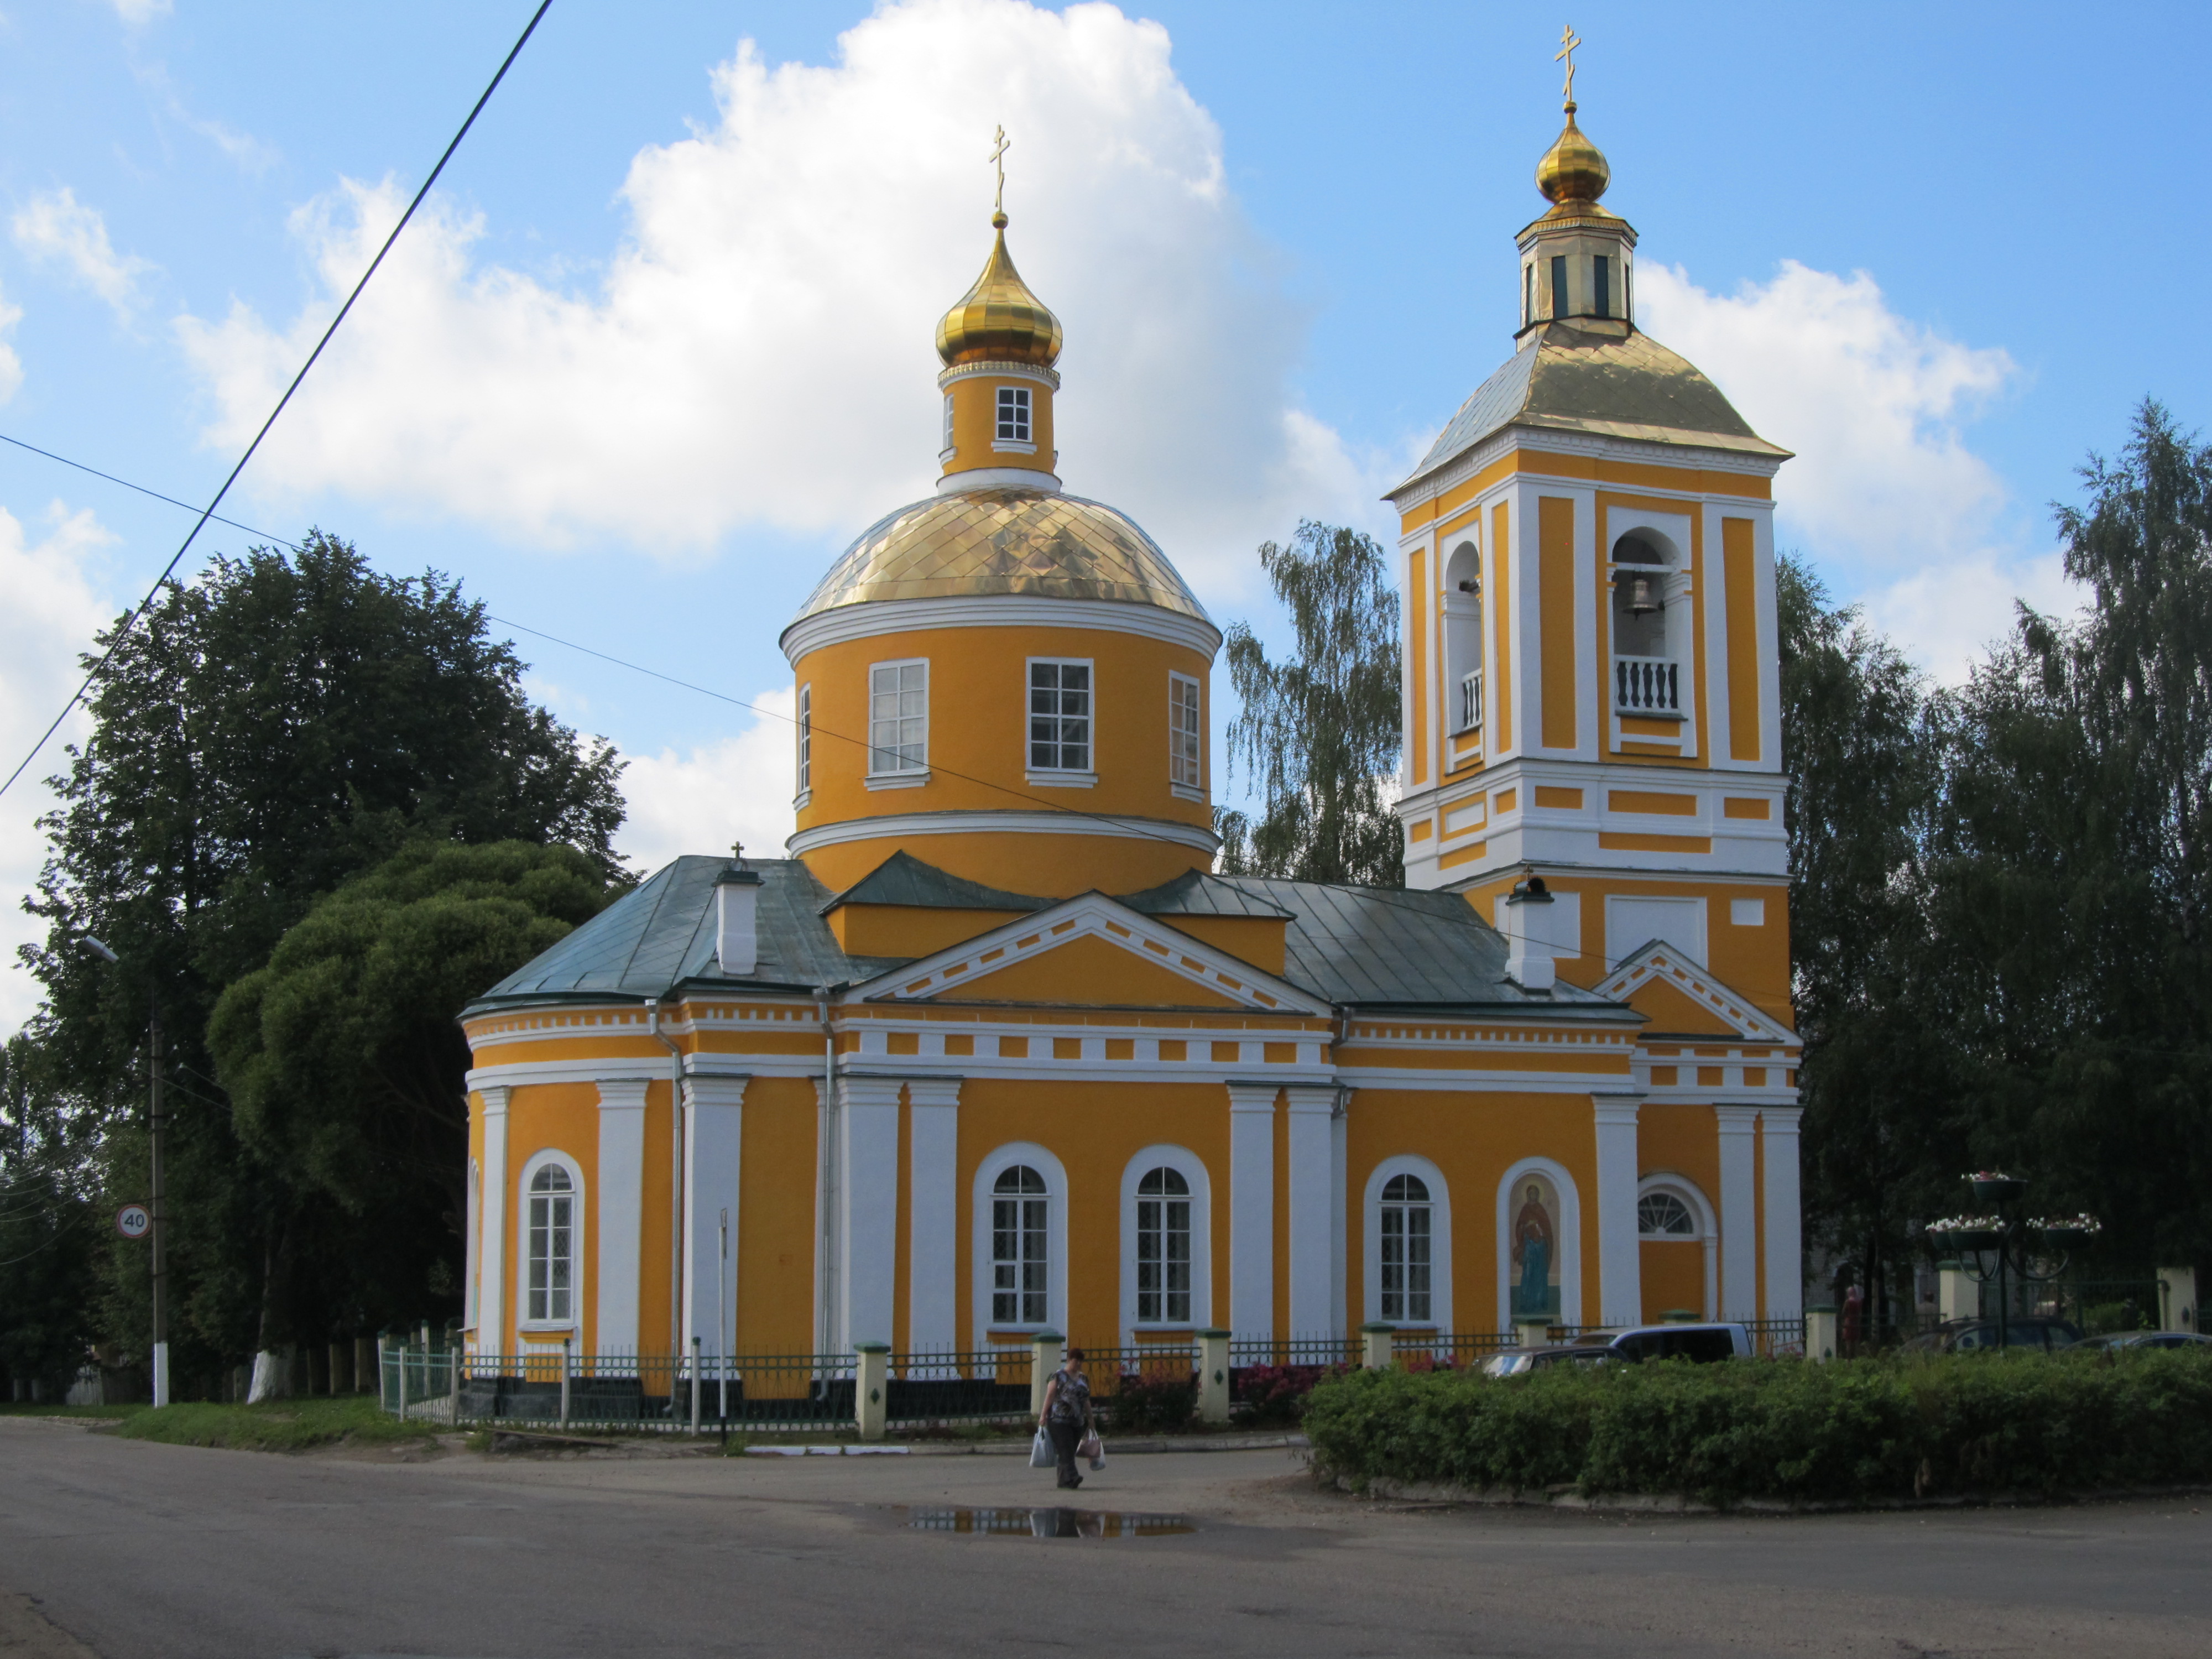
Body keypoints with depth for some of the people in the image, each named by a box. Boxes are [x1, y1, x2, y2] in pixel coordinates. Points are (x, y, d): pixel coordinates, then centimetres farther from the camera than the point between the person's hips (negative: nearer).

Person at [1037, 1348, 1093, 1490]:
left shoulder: (1084, 1379, 17)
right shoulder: (1058, 1377, -1)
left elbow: (1086, 1401, 22)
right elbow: (1049, 1397, -5)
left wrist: (1090, 1420, 21)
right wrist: (1043, 1416, -11)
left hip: (1078, 1422, 6)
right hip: (1059, 1420, -6)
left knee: (1071, 1451, 5)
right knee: (1066, 1451, -15)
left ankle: (1063, 1480, 10)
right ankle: (1071, 1477, -26)